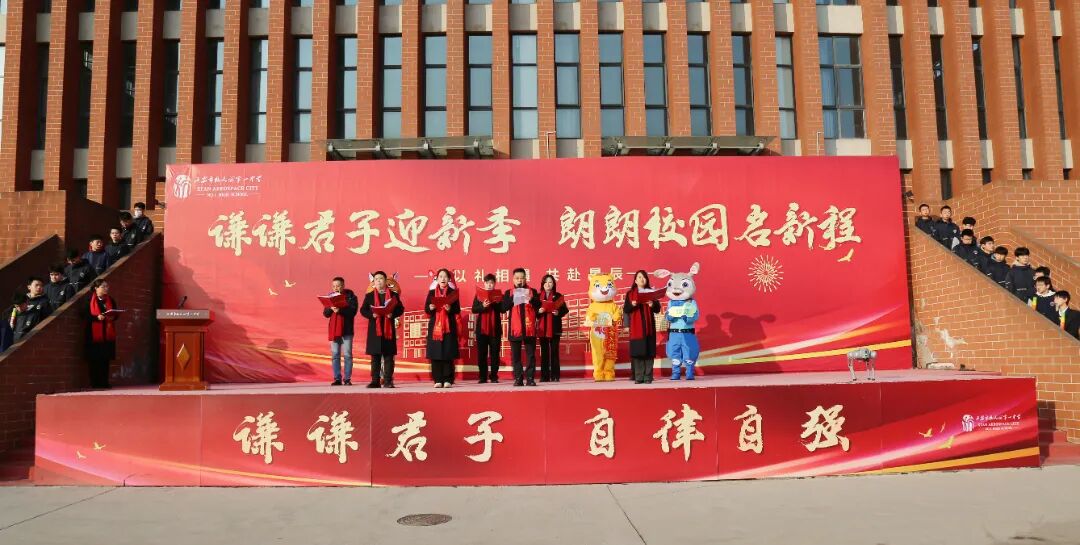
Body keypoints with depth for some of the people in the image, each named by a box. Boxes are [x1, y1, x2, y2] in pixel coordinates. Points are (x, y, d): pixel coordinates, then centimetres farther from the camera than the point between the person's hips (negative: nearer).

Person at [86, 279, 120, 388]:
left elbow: (116, 313, 13)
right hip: (94, 334, -4)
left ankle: (104, 382, 11)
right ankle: (95, 383, 4)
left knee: (106, 359, 6)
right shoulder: (90, 300, -1)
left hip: (108, 334, 4)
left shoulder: (110, 300, 12)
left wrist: (113, 317, -8)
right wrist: (97, 317, -21)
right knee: (95, 360, -3)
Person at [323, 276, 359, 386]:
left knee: (347, 355, -3)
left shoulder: (350, 296, 0)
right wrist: (330, 308, -13)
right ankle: (337, 379, 8)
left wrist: (340, 310, -25)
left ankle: (347, 379, 1)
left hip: (347, 329, -4)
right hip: (333, 329, 4)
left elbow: (353, 311, -12)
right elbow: (325, 314, 8)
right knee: (335, 355, 4)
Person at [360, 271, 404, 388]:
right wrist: (372, 315, -14)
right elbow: (363, 310, 5)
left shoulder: (394, 295, 7)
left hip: (389, 329, -1)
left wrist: (392, 314, -16)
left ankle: (388, 380, 4)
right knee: (375, 356, 4)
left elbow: (400, 309, 4)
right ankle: (375, 380, 9)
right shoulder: (369, 295, 9)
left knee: (388, 355, 0)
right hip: (374, 329, 1)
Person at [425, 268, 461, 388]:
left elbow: (458, 310, 0)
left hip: (449, 326, -1)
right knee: (435, 353, -1)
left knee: (448, 353, -3)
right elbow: (426, 308, 6)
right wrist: (431, 308, -15)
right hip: (435, 325, 2)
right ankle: (438, 380, 4)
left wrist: (450, 309, -19)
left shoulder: (453, 292, 5)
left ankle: (448, 379, 1)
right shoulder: (432, 292, 10)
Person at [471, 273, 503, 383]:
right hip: (481, 328, 1)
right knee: (481, 354, 1)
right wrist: (483, 306, -20)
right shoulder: (478, 295, 7)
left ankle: (494, 376, 8)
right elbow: (474, 309, -2)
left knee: (494, 353, 2)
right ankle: (483, 377, 7)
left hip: (495, 328, 0)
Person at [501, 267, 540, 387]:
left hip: (529, 328, 0)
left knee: (530, 354, 0)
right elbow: (503, 308, -2)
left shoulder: (532, 291, 9)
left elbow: (539, 306, 0)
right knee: (515, 355, 3)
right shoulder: (509, 293, 9)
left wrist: (531, 299, -16)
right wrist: (512, 298, -13)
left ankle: (530, 378, 3)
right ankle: (518, 378, 8)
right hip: (515, 328, 0)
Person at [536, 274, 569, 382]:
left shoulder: (558, 296, 4)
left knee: (554, 351, 0)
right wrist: (538, 311, -15)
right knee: (544, 352, 4)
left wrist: (558, 313, -17)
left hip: (555, 328, -1)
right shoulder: (538, 296, 7)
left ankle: (555, 375, 3)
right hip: (542, 328, 1)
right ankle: (544, 376, 7)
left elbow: (565, 309, 1)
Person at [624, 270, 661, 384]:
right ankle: (638, 377, 3)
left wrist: (653, 305, -14)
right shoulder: (630, 294, 8)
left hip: (649, 326, 1)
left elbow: (657, 309, 7)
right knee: (637, 353, -3)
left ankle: (648, 377, 3)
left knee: (649, 353, -1)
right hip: (636, 327, -1)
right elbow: (625, 310, 3)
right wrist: (631, 305, -16)